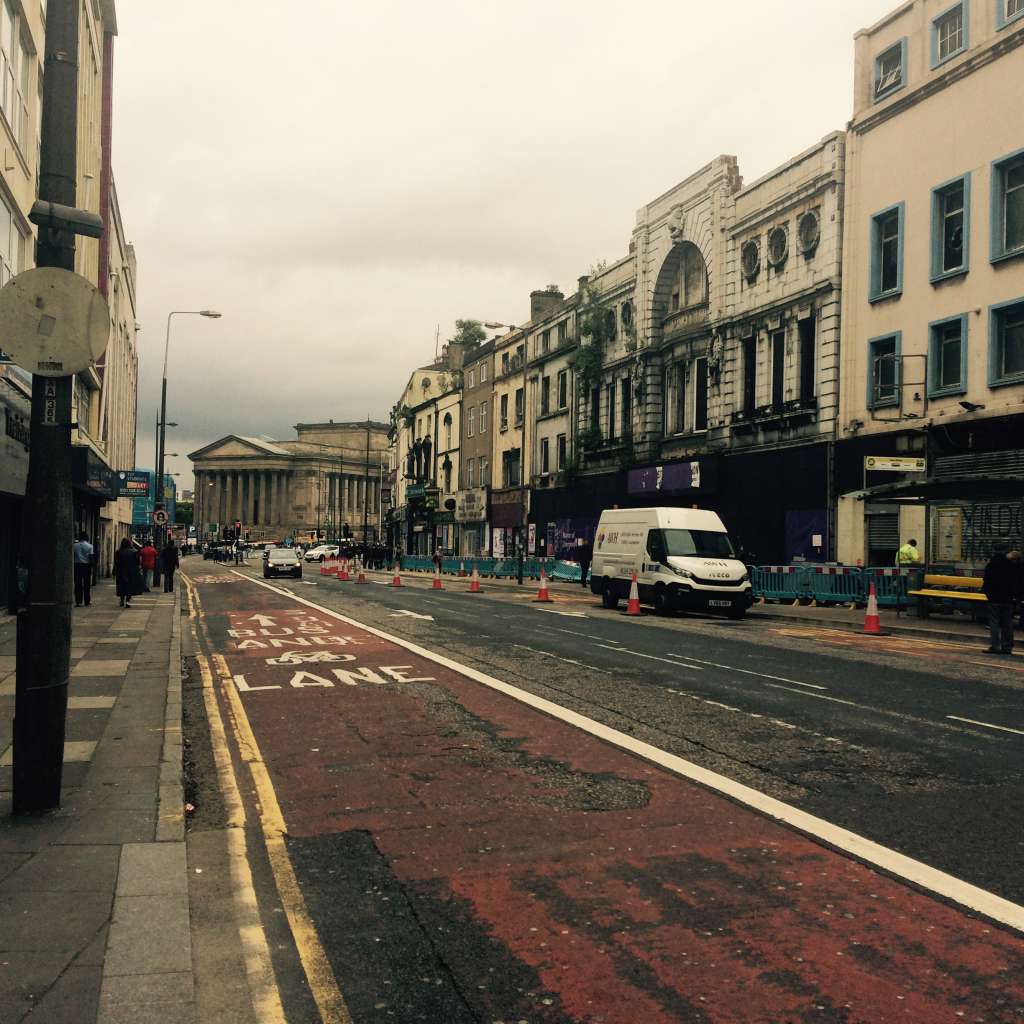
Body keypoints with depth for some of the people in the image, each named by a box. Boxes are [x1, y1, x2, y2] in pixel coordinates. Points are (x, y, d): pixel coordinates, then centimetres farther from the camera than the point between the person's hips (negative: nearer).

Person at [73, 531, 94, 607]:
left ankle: (78, 602, 1)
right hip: (86, 566, -1)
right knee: (87, 585, 4)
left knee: (78, 584, 4)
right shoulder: (89, 546, -3)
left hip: (77, 565, 1)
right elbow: (91, 557, -7)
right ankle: (86, 602, 5)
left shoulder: (75, 546, 3)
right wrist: (91, 568, -1)